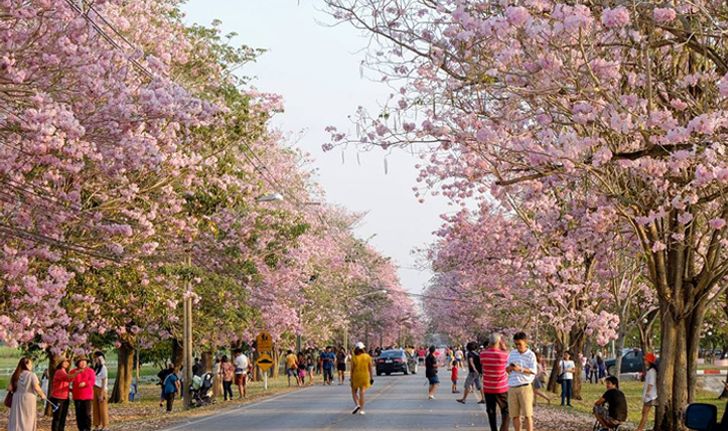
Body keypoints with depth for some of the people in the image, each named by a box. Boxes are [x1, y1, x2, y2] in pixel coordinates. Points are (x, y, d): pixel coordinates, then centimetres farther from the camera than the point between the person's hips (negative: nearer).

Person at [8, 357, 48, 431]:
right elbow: (36, 388, -17)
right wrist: (42, 395, 0)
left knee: (16, 419, 9)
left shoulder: (16, 375, 4)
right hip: (28, 399, -4)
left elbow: (10, 388, 1)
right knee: (27, 419, 7)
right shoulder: (31, 375, -10)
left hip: (17, 399, 4)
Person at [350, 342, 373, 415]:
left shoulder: (354, 357, -8)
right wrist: (371, 378, 7)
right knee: (362, 393, 4)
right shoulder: (367, 356, -2)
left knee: (354, 392, 15)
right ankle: (361, 410, 2)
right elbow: (370, 368, 0)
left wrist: (351, 379, -2)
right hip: (365, 376, 1)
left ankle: (357, 404, -7)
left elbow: (352, 369, -7)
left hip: (356, 376, -1)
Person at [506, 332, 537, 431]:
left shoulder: (530, 355, -2)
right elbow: (506, 369, 17)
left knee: (527, 414, -5)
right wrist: (509, 368, -6)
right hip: (512, 388, 4)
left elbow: (534, 371, -10)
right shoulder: (512, 353, 12)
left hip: (525, 387, -4)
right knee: (514, 415, 6)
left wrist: (520, 369, -23)